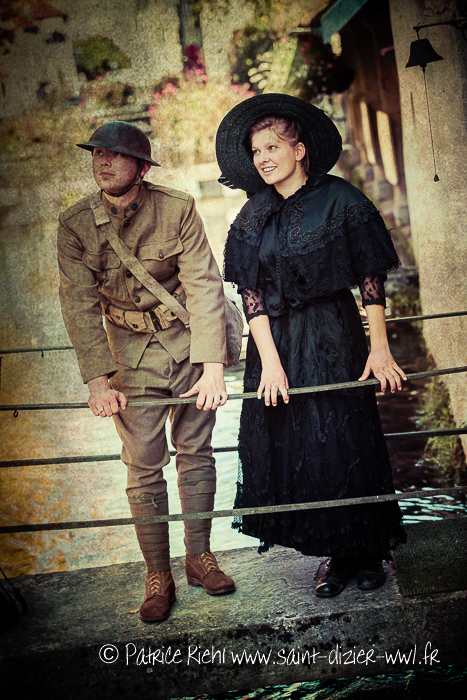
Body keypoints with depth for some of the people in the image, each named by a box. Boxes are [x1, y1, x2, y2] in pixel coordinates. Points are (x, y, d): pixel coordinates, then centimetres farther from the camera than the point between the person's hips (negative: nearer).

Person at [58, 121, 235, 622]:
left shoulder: (177, 209, -12)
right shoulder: (75, 224, -8)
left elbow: (204, 285, -14)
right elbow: (80, 304, -10)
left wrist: (212, 365, -20)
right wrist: (97, 380, -17)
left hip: (189, 341, 0)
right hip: (132, 352, 0)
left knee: (195, 451, 8)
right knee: (144, 467, 0)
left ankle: (199, 555, 24)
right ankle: (157, 576, 12)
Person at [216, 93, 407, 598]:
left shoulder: (340, 200, -5)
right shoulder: (253, 217, 6)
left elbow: (371, 278, -5)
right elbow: (251, 294, 0)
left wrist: (379, 347, -10)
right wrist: (269, 361, -10)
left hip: (334, 338, -4)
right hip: (276, 342, 4)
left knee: (345, 442, 0)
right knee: (290, 447, 5)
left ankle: (366, 550, 19)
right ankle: (334, 552, 20)